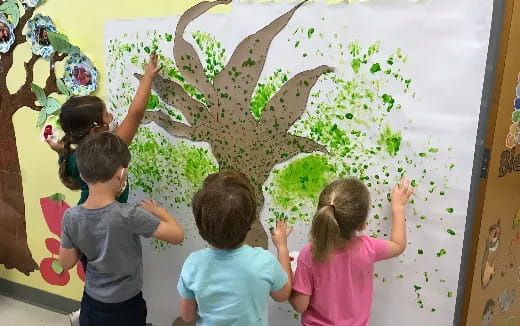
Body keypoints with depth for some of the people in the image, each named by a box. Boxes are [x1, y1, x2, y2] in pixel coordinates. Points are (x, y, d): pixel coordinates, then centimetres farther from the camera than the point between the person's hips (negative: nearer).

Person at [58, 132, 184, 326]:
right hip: (125, 308, -3)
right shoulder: (129, 215, -30)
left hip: (91, 303, 4)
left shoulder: (71, 217, -15)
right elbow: (177, 235, -23)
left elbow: (66, 263, -3)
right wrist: (158, 210, -8)